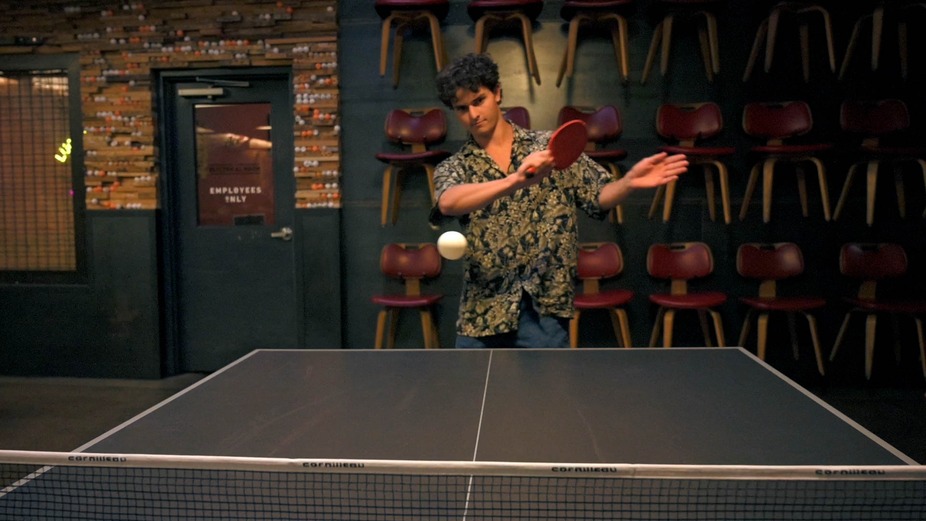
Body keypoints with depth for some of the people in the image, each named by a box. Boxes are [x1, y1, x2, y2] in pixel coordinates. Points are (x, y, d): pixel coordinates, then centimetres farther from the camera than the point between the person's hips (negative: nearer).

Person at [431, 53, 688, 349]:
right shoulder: (454, 168, 4)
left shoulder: (550, 146, 5)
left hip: (545, 310, -1)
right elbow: (447, 203, -20)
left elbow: (599, 196, 2)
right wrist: (513, 181, -35)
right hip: (481, 314, 1)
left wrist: (629, 182, -20)